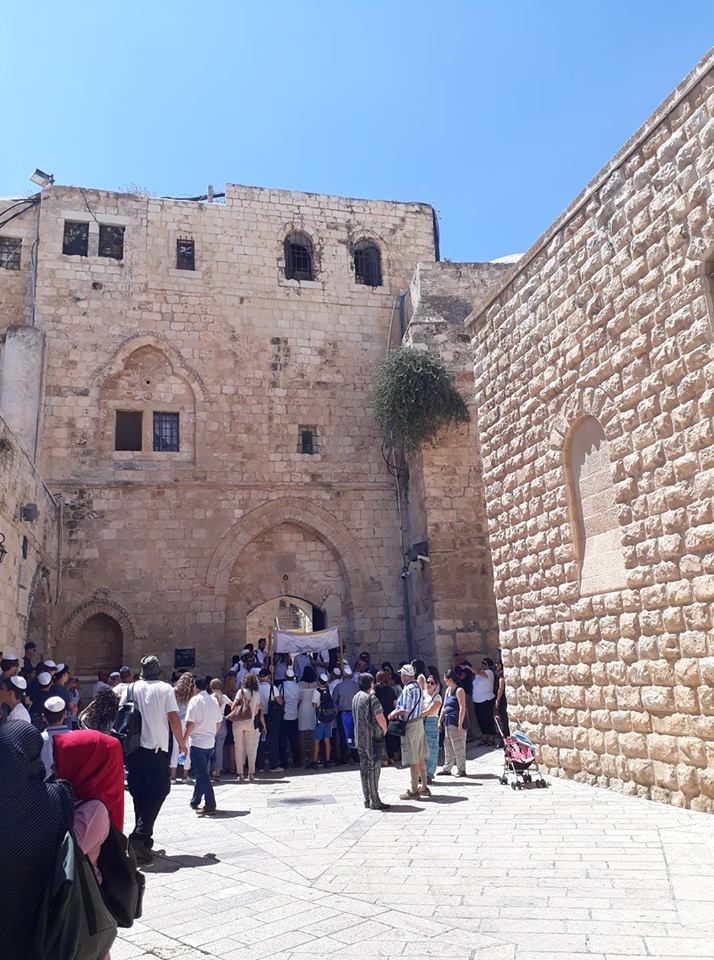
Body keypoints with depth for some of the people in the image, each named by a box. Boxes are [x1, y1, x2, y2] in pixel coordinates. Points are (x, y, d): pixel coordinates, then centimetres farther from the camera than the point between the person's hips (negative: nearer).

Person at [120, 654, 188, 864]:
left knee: (139, 793, 14)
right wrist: (181, 742, 2)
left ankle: (143, 838, 21)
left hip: (134, 749, 4)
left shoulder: (132, 688, 4)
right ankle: (140, 835, -13)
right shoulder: (165, 688, -3)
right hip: (158, 749, -4)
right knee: (158, 791, 3)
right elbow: (173, 717, -9)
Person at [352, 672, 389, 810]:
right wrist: (385, 730, 1)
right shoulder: (372, 698, -15)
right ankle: (375, 801, -4)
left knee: (364, 768, 11)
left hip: (359, 737, 8)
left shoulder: (356, 697, 10)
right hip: (372, 737, -8)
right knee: (374, 767, -5)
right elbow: (380, 718, -19)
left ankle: (367, 800, 16)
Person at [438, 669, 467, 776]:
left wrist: (460, 725, -19)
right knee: (448, 746, 13)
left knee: (458, 747, -2)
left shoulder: (459, 691, -12)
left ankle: (461, 770, 8)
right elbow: (444, 707, 18)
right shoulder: (447, 690, 14)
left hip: (456, 723, -9)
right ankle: (447, 769, 22)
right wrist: (440, 721, 14)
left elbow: (462, 708, -16)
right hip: (448, 722, 9)